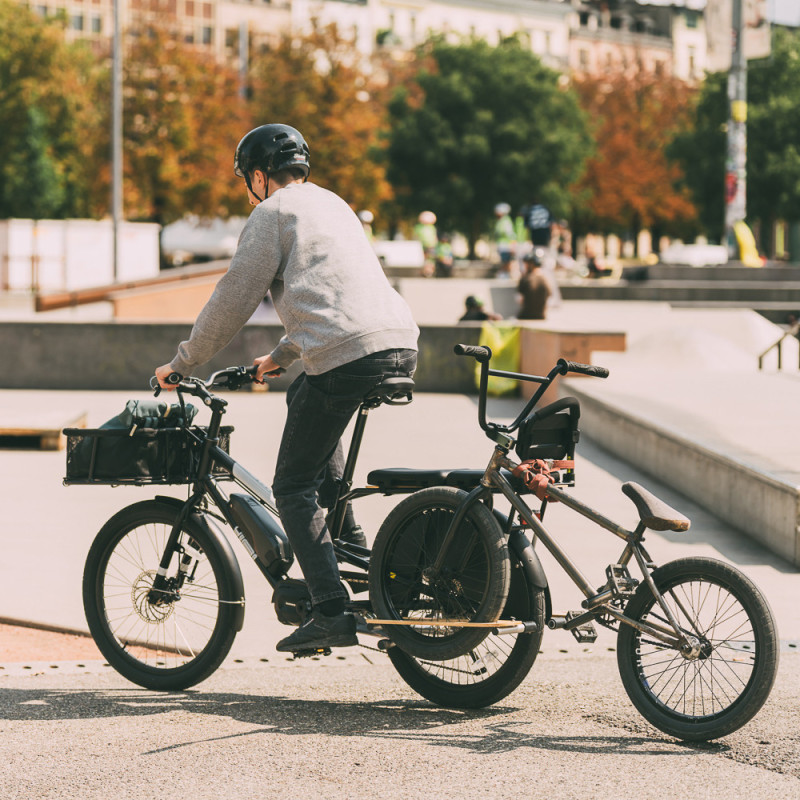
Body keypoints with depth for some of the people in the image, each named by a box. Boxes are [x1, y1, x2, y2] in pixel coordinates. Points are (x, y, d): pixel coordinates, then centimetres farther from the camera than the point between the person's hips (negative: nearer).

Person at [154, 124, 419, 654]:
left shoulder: (273, 213, 4)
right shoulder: (333, 204, 29)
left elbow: (233, 301, 2)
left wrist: (181, 365, 13)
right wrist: (282, 355, 48)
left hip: (347, 357, -8)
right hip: (402, 346, 8)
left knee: (293, 488, 2)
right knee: (304, 399, 35)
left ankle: (332, 613, -8)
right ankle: (347, 538, 28)